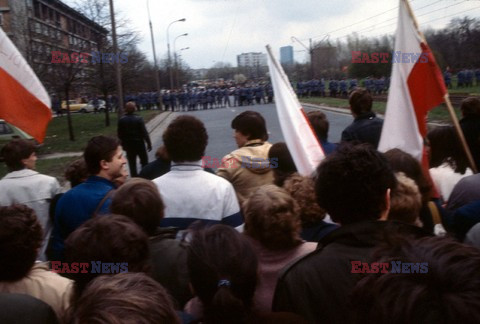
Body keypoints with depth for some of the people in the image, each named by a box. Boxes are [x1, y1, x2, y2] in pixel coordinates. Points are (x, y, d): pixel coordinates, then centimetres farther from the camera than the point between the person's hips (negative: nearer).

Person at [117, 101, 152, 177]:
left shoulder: (121, 120, -5)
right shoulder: (138, 119, -14)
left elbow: (120, 134, 0)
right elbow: (144, 133, -13)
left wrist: (123, 144, 12)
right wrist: (149, 143, -4)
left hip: (128, 145, 3)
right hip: (139, 144, -2)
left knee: (132, 163, 9)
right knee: (144, 162, 12)